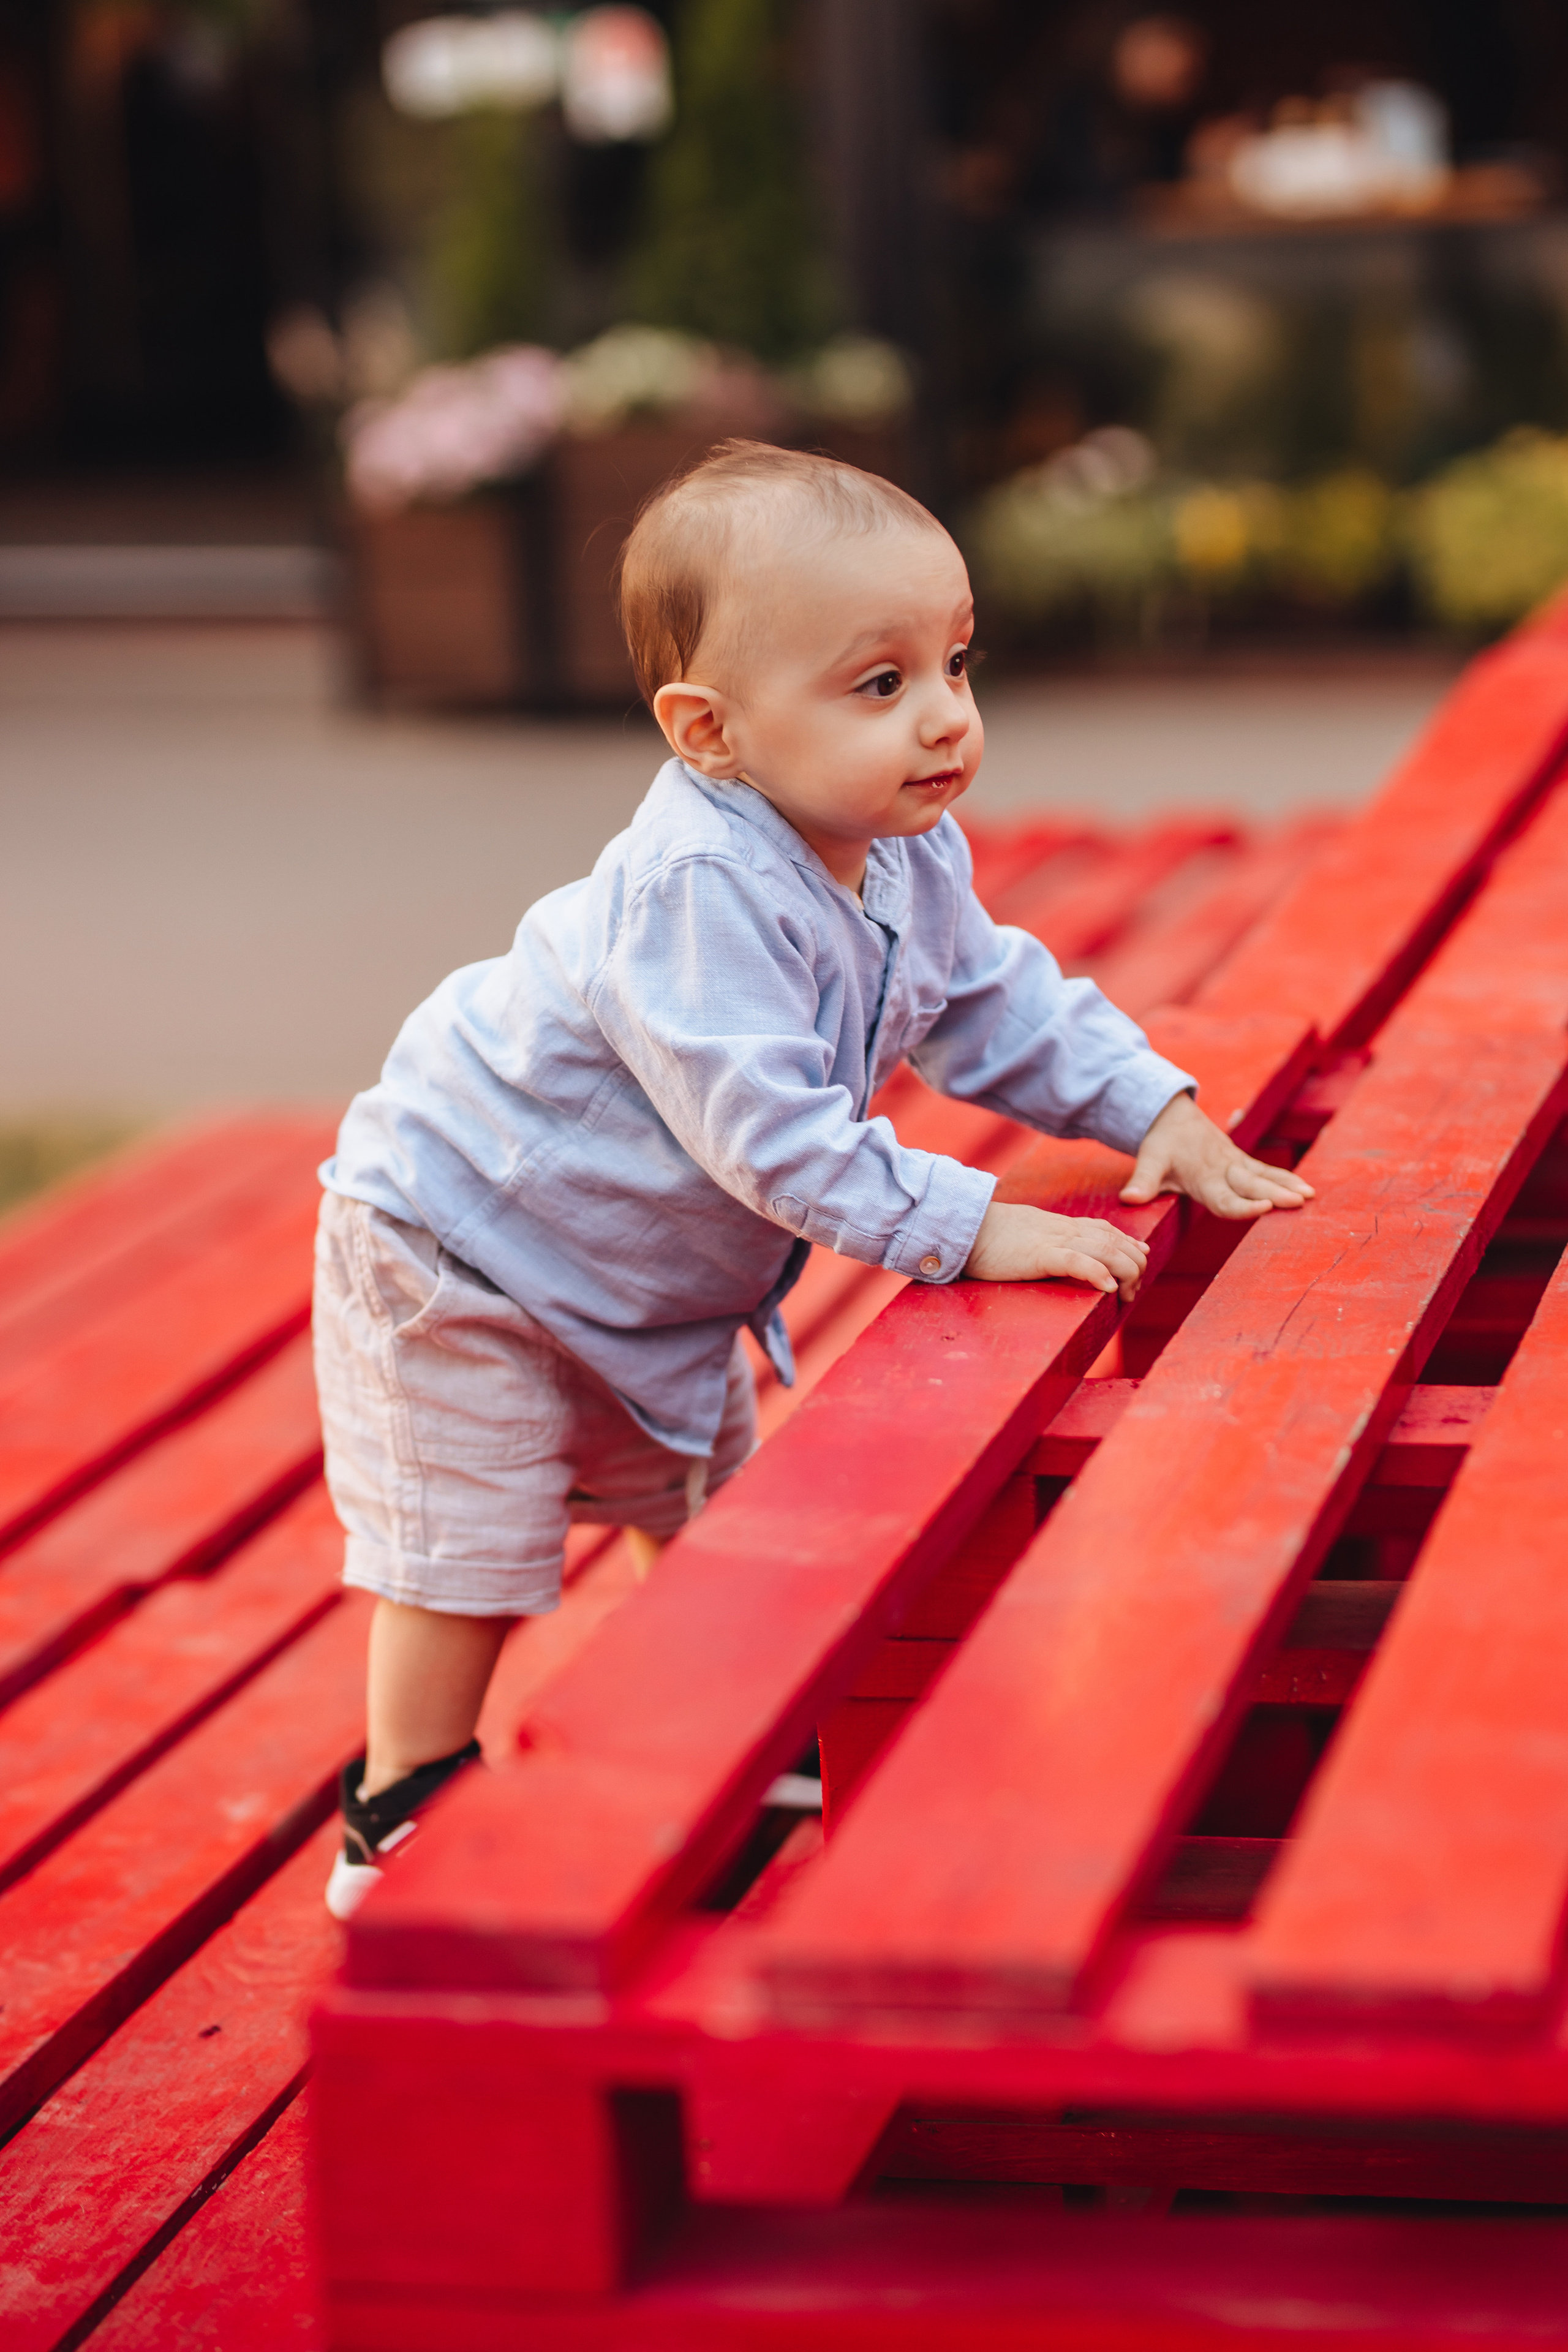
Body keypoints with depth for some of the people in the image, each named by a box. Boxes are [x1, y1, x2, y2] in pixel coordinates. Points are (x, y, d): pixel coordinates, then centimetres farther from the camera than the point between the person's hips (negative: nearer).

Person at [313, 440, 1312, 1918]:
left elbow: (999, 1007, 6)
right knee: (474, 1552, -3)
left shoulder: (904, 858, -8)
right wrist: (971, 1226, -40)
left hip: (652, 1281, 9)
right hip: (458, 1250, -9)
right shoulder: (696, 889, -38)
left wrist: (1157, 1109, -5)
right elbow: (767, 1128, -41)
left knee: (713, 1516, 22)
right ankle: (408, 1825, 15)